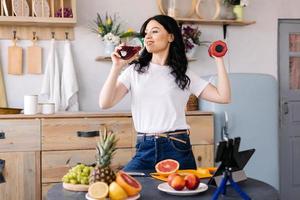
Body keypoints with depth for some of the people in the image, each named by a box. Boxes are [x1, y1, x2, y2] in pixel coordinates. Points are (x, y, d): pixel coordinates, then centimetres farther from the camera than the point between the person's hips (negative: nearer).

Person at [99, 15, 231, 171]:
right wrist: (117, 67, -10)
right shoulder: (135, 71, 8)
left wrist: (219, 60, 2)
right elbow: (105, 103, -3)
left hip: (177, 149, 0)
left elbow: (223, 97, 1)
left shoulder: (184, 75, 8)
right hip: (145, 149, 0)